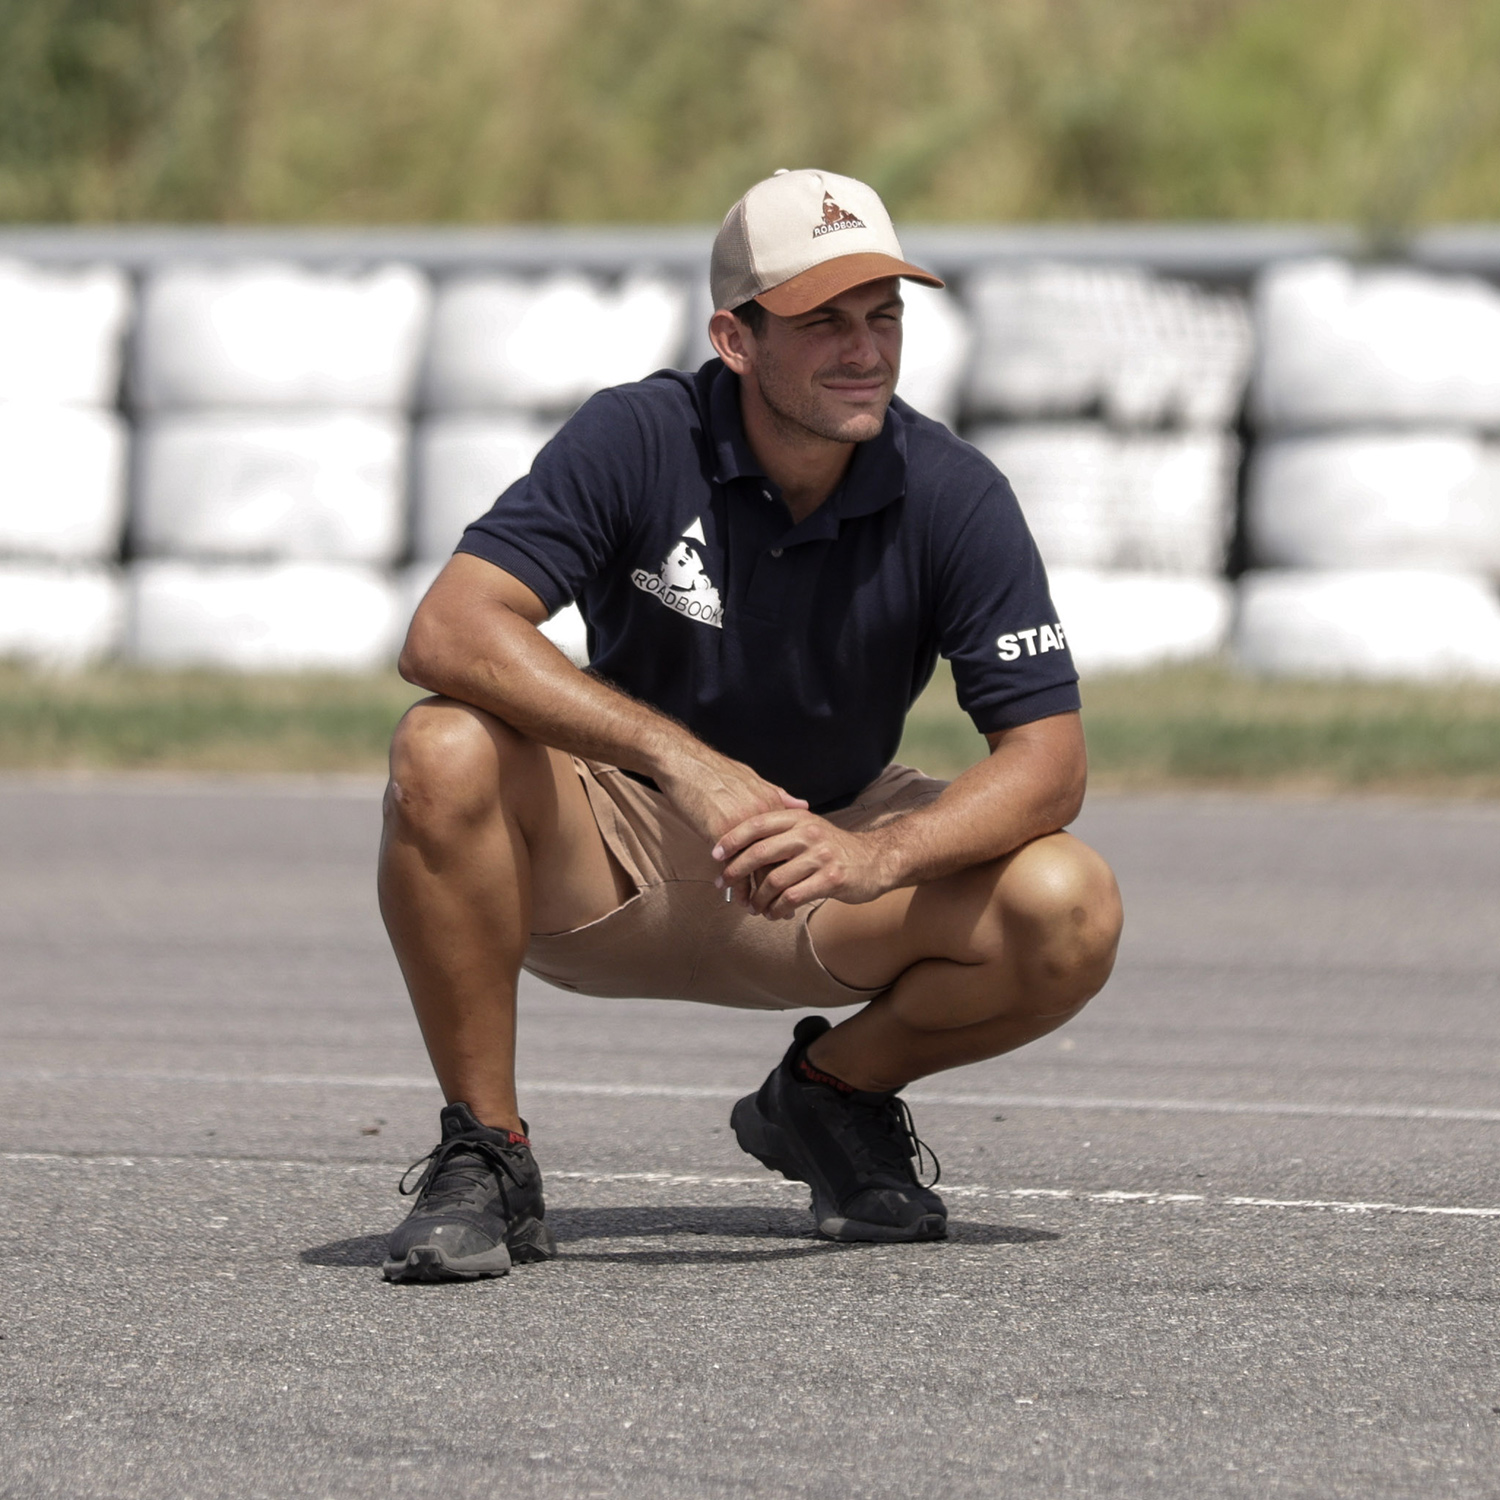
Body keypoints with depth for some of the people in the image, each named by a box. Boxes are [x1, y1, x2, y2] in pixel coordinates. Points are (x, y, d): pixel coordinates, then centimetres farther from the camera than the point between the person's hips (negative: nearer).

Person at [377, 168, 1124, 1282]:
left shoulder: (954, 496, -15)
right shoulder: (640, 439, -19)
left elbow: (1048, 758, -18)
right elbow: (450, 631, -30)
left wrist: (877, 857, -39)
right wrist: (682, 758, -43)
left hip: (834, 851, 2)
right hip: (615, 857, -2)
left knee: (1070, 913, -25)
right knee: (445, 753, -34)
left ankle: (833, 1093, 7)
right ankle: (484, 1154, -17)